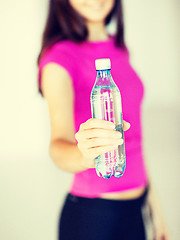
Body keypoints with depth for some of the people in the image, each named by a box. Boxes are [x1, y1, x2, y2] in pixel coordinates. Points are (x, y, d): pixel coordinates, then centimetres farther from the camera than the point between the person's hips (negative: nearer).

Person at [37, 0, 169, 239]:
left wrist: (153, 203, 11)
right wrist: (84, 155, -49)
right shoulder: (60, 58, -15)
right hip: (91, 215, -6)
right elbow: (58, 142, -28)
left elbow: (133, 138, 11)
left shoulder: (118, 47, 6)